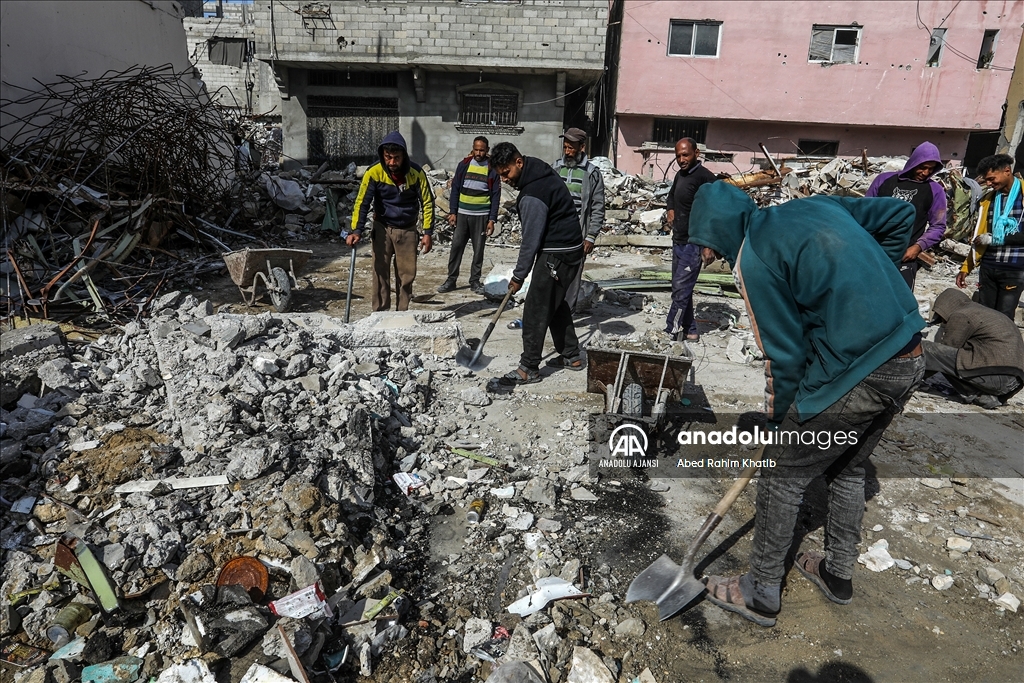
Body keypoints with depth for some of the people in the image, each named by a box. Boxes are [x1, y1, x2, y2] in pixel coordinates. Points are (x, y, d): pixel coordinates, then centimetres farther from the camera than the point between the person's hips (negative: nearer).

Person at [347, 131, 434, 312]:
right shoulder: (373, 173, -15)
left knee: (407, 274, 5)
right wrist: (356, 231, -26)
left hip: (408, 230, 1)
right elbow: (362, 203, -15)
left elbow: (427, 203, -5)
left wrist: (427, 232, -11)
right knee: (381, 272, -1)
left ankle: (402, 313, 17)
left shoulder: (416, 173, -12)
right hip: (383, 228, -1)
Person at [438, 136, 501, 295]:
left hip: (481, 216, -1)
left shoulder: (492, 169, 0)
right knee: (456, 246, 0)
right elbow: (455, 189, 7)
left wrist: (492, 219, -6)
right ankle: (451, 279, 7)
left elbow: (496, 196, 0)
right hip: (462, 214, 1)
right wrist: (453, 212, 0)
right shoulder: (464, 165, 5)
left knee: (478, 250, 4)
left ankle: (475, 281, 14)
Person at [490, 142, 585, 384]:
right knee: (555, 303, 20)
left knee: (536, 310, -5)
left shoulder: (533, 194, -23)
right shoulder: (540, 172, 8)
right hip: (570, 248, 11)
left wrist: (519, 275, -12)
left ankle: (529, 369, 2)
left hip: (557, 254, -11)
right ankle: (571, 356, 28)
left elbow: (531, 239, -21)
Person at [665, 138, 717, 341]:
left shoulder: (705, 177, -15)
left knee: (681, 290, -7)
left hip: (693, 243, -9)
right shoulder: (680, 175, 12)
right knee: (681, 288, 13)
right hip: (678, 241, 9)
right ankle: (690, 330, 23)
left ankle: (670, 332, -1)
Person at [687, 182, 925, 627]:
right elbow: (901, 214, 17)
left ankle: (760, 594, 21)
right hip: (910, 360, 9)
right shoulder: (815, 206, 12)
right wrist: (872, 285, 18)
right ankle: (838, 573, 43)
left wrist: (778, 416, 5)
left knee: (781, 476, 7)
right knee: (848, 469, 26)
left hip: (853, 375, -9)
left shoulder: (754, 259, -12)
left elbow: (784, 350, -10)